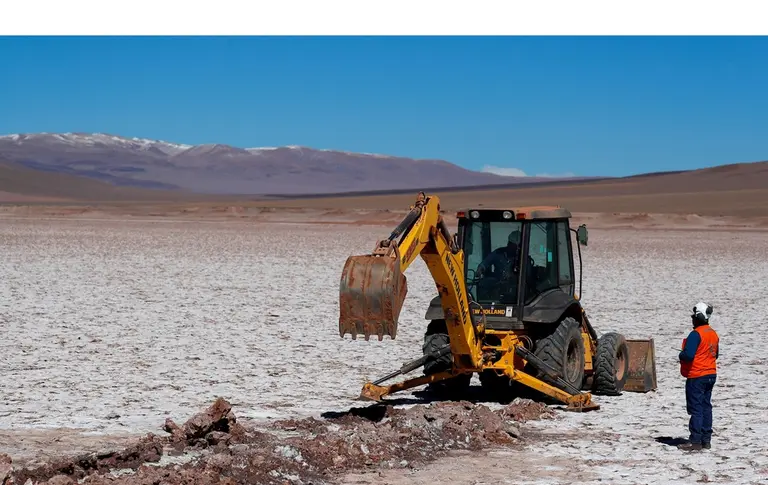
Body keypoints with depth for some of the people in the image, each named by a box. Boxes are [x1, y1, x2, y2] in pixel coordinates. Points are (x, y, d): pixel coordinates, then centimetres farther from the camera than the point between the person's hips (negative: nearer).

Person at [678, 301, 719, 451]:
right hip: (711, 374, 9)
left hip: (696, 376, -9)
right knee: (706, 407, 13)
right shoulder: (714, 334, 10)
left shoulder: (696, 334, -19)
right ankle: (706, 440, 16)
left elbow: (688, 355, -26)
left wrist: (681, 355, -6)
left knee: (696, 409, -5)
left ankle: (695, 441, -4)